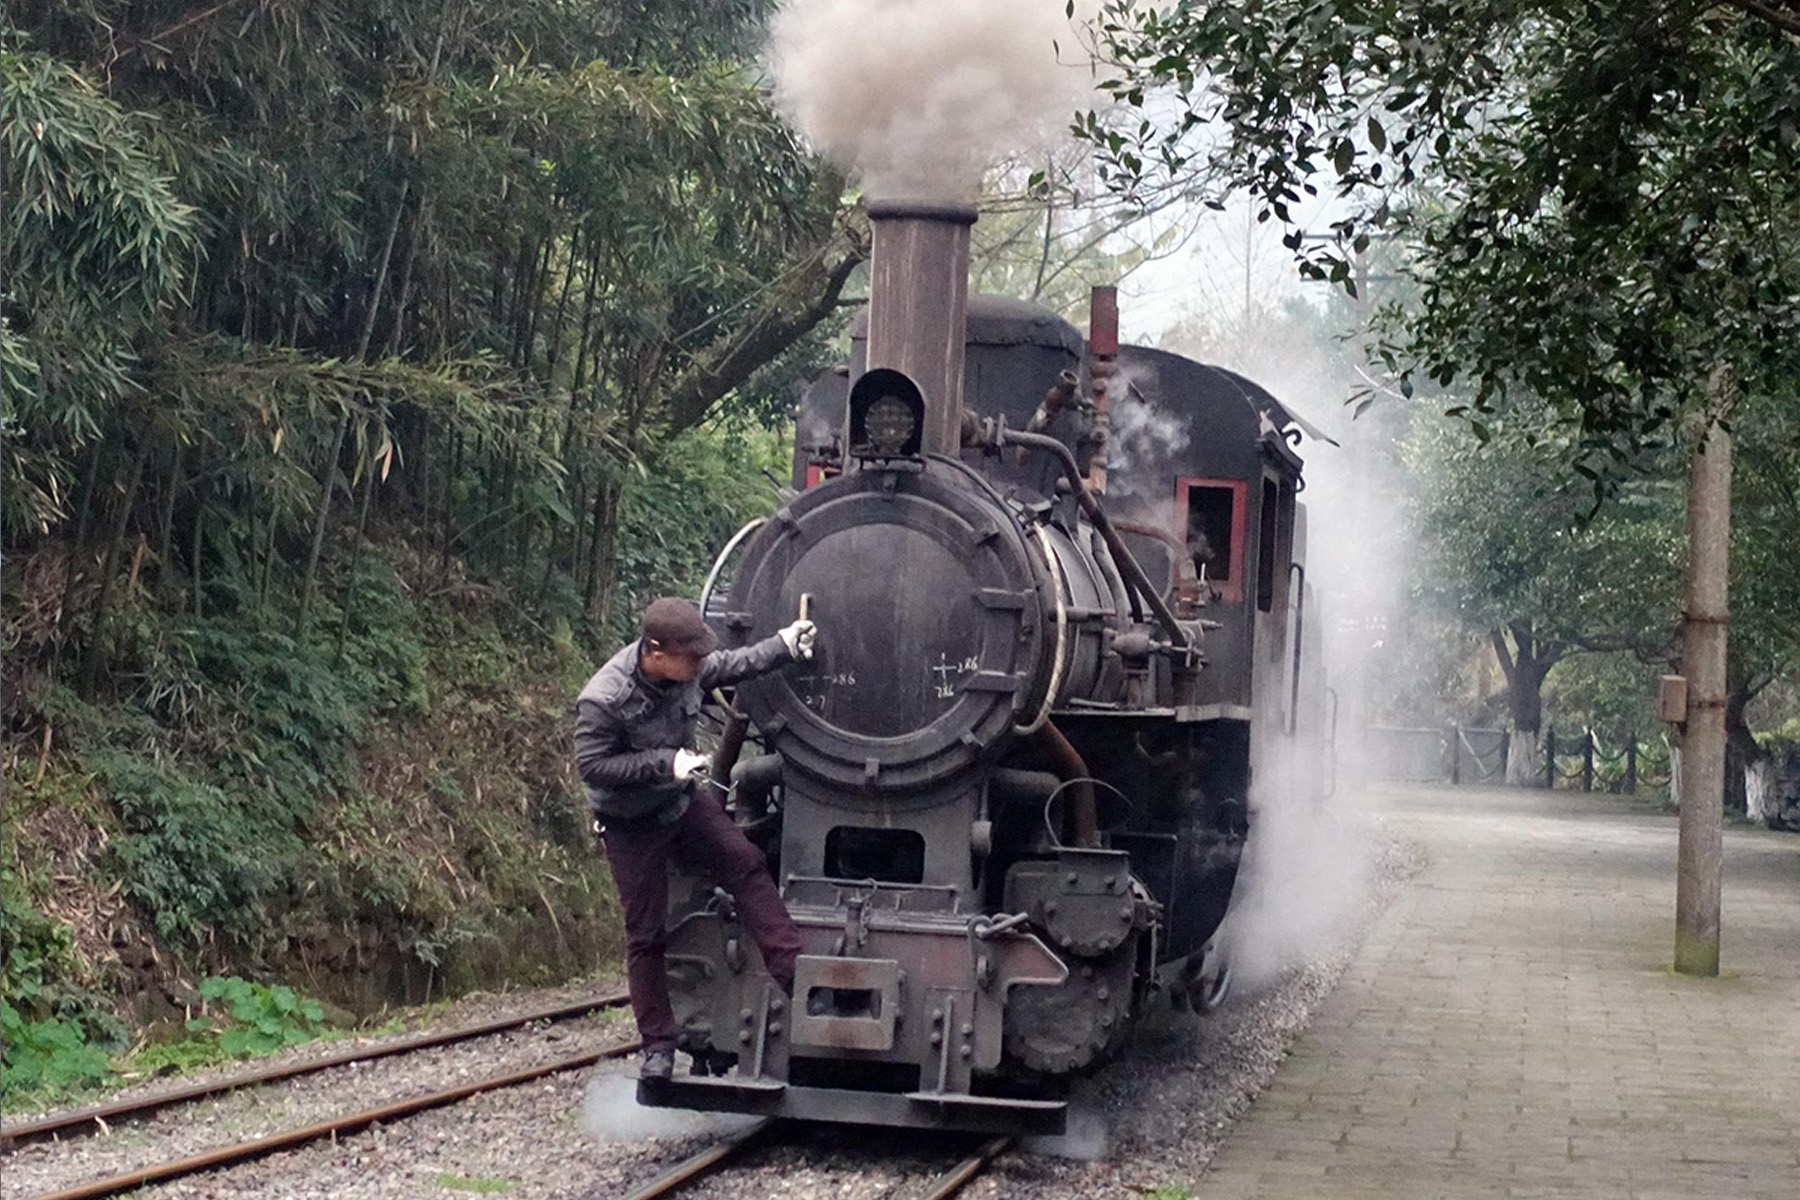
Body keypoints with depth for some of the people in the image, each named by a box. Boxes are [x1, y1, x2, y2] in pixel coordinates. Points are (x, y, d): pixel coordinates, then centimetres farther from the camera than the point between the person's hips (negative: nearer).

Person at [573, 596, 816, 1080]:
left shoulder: (687, 667, -14)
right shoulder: (602, 702, -32)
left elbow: (730, 667, 6)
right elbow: (592, 766, -25)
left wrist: (783, 646, -4)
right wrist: (665, 763, -30)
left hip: (684, 803, 5)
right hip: (632, 827, -5)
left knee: (744, 863, -12)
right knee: (645, 933, 2)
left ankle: (792, 971, -6)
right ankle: (658, 1046, 11)